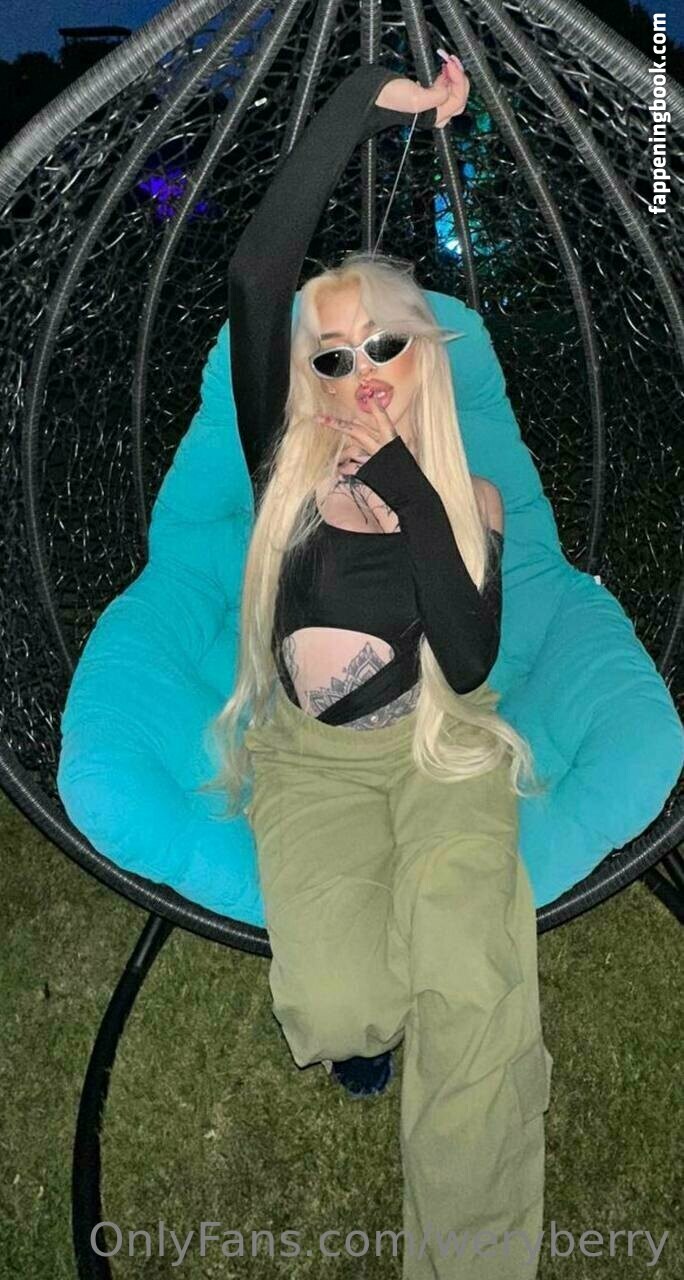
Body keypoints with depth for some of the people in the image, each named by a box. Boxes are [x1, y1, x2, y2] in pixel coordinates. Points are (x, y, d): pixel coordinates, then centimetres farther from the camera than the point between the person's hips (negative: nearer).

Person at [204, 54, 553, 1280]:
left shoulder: (471, 500, 1)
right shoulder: (287, 467, -2)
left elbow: (469, 660, -17)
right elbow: (253, 279, -17)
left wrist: (407, 480, -17)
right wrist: (365, 101, -18)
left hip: (445, 748, 1)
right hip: (313, 757, 0)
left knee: (471, 997, -23)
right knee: (338, 1013, -21)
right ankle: (367, 1006, 18)